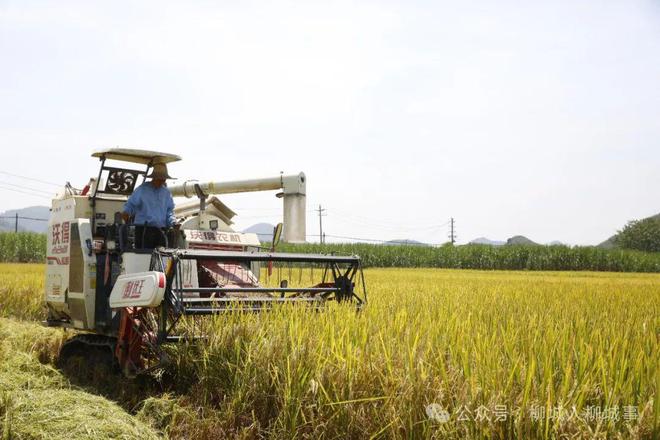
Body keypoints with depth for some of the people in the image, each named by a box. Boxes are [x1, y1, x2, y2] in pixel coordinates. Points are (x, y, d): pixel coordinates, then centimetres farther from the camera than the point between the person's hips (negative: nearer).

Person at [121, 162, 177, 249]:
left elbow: (169, 210, 17)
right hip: (144, 231, -4)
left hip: (160, 231, 5)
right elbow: (131, 204, 2)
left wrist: (173, 222, -2)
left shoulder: (166, 192, 15)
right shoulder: (142, 189, 1)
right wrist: (126, 212, -19)